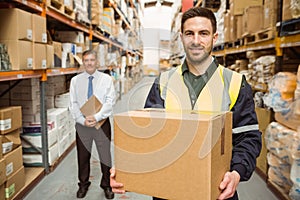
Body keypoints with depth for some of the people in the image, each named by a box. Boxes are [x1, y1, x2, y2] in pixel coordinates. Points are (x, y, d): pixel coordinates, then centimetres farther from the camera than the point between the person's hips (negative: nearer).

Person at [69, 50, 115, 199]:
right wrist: (83, 120, -14)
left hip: (102, 123, -1)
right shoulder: (75, 80, 2)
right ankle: (83, 184, 35)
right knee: (83, 156, 15)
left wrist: (97, 117, -21)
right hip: (82, 124, 1)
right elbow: (73, 104, -1)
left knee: (105, 155, 8)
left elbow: (110, 101, -9)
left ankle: (106, 185, 29)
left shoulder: (106, 79, -1)